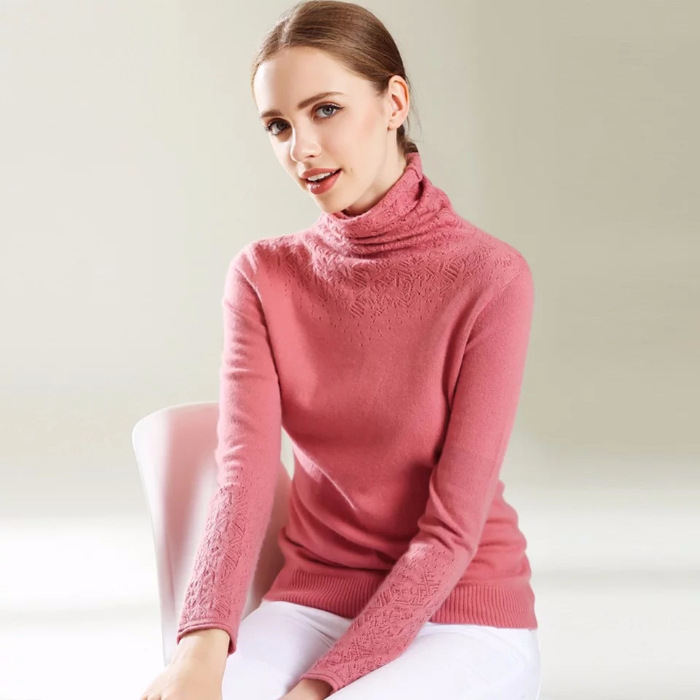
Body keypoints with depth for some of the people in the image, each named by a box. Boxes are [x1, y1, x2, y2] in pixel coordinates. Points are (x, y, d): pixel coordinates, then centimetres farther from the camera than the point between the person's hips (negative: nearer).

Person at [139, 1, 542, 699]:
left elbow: (452, 527, -14)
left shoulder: (489, 276, -12)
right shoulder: (262, 275, 1)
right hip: (313, 603, 3)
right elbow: (243, 474, -12)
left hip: (462, 619, -3)